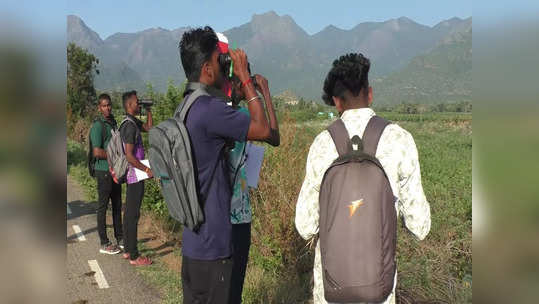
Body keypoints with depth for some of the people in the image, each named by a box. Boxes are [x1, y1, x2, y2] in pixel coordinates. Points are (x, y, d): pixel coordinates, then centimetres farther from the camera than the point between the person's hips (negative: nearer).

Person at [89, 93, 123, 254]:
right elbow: (97, 152, -19)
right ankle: (104, 244, 8)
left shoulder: (113, 123, 14)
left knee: (117, 205, 14)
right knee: (103, 207, 0)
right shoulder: (98, 126, -12)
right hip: (104, 171, -8)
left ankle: (119, 238, 25)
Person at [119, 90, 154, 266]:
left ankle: (128, 250, 26)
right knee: (133, 215, -5)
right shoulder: (130, 126, -18)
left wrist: (148, 111, 15)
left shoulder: (133, 122, 10)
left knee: (129, 213, 15)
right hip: (135, 175, -10)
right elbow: (129, 156, -23)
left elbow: (149, 128, 24)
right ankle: (134, 256, 2)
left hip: (133, 176, 10)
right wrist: (147, 170, -19)